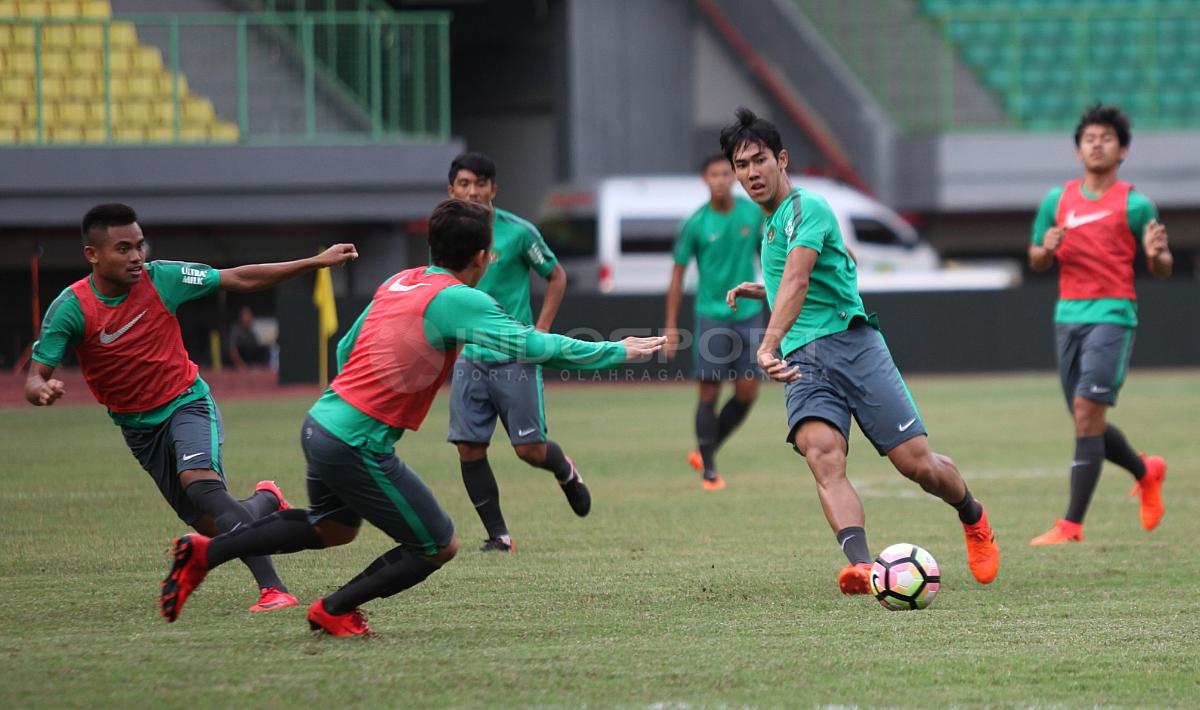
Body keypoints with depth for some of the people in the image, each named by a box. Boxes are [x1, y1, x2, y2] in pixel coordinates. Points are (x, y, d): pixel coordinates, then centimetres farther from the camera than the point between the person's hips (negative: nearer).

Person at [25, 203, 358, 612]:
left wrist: (317, 262, -6)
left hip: (186, 402, -2)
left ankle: (272, 589, -36)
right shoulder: (70, 308, -18)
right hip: (136, 424, 2)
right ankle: (266, 502, 37)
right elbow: (34, 381, -18)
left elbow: (239, 280, -5)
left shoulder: (161, 279, -15)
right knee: (211, 525, 1)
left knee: (198, 479, -32)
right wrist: (43, 391, -44)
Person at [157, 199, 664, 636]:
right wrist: (618, 353, -11)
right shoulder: (457, 300, -15)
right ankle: (336, 611, 18)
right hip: (359, 446, -9)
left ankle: (205, 553, 27)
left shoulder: (398, 284, 10)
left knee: (334, 528, 33)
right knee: (438, 547, 6)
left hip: (320, 424, 9)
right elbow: (531, 346, -21)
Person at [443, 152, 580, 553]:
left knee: (529, 448, -3)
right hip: (469, 358, 4)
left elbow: (556, 277, 2)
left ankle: (565, 471, 33)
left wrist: (540, 332, -6)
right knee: (469, 447, -5)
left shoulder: (517, 232, -8)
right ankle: (498, 536, 6)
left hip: (514, 356, -4)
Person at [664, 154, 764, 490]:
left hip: (748, 314, 3)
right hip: (712, 316, -3)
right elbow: (678, 274, 0)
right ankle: (708, 469, 7)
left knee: (747, 392, -1)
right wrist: (671, 327, -2)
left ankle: (705, 451, 18)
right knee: (710, 392, -5)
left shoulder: (754, 213, 1)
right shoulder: (695, 224, -6)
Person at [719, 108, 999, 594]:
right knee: (824, 457, -24)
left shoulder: (806, 207, -6)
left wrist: (768, 345, -36)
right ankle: (861, 566, -43)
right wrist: (762, 292, 32)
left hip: (849, 342, -6)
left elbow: (797, 280, -24)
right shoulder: (771, 224, 23)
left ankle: (974, 519, 27)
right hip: (802, 362, 6)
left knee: (917, 463, -6)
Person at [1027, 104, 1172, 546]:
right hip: (1068, 315, 6)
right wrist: (1046, 250, -4)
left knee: (1087, 411, -16)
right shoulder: (1057, 201, 11)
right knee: (1086, 421, 10)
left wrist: (1156, 254, -18)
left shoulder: (1135, 205, -1)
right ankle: (1146, 471, 39)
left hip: (1112, 315, -5)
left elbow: (1162, 271, 5)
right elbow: (1036, 262, 19)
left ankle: (1072, 524, -16)